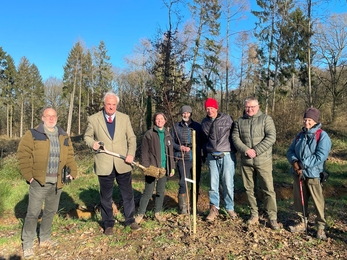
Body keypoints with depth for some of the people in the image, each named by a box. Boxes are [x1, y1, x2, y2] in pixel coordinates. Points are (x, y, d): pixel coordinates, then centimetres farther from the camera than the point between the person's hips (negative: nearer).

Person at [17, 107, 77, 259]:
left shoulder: (64, 137, 10)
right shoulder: (33, 134, -4)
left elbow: (70, 156, 14)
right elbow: (23, 155, -7)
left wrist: (73, 171, 3)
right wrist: (28, 175, -13)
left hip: (57, 183, 5)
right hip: (39, 182, -5)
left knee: (50, 212, 16)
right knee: (33, 213, 1)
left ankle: (45, 239, 32)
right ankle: (27, 245, 15)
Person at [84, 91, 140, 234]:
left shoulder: (125, 118, 3)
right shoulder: (93, 119, -2)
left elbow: (131, 138, 5)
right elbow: (87, 136, 8)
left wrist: (131, 154, -11)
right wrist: (92, 143, -15)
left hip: (123, 163, 2)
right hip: (104, 164, -1)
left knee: (128, 193, 13)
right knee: (106, 196, 12)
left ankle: (130, 220, 32)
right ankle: (108, 224, 29)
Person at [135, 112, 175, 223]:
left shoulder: (167, 134, 10)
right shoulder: (149, 134, -4)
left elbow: (170, 152, 15)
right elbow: (144, 152, -6)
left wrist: (172, 167, 11)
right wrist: (146, 167, -13)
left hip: (164, 167, 5)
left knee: (161, 191, 12)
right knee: (148, 192, 0)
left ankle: (157, 213, 26)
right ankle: (140, 214, 12)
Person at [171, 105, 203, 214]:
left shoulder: (197, 126, 8)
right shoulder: (176, 127, 7)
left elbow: (202, 142, 9)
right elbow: (171, 142, 6)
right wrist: (180, 147, -9)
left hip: (196, 159, 2)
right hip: (182, 159, -2)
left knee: (196, 183, 9)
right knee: (183, 183, -5)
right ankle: (183, 208, 6)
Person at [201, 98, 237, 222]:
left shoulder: (227, 118, -3)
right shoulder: (204, 122, 9)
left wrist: (235, 150, 1)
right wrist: (205, 155, 18)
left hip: (227, 156, -3)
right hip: (212, 157, 3)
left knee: (228, 184, 2)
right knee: (213, 184, 6)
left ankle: (230, 208, 19)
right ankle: (214, 208, 18)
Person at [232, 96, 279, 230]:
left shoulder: (266, 119, 0)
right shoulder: (240, 121, 11)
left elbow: (271, 137, -10)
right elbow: (235, 138, 2)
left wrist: (256, 151, -17)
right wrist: (246, 150, -14)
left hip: (263, 160, -3)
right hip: (246, 161, 4)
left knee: (268, 189, -2)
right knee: (249, 189, 11)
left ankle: (272, 218, 11)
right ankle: (254, 214, 25)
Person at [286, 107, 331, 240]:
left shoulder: (322, 136, -8)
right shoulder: (300, 134, 11)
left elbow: (320, 156, -18)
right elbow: (290, 151, 10)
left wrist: (303, 164, -18)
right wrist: (295, 162, -10)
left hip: (313, 174, -6)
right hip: (298, 173, 6)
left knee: (318, 201, 1)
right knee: (299, 199, 13)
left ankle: (321, 227, 16)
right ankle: (303, 222, 28)